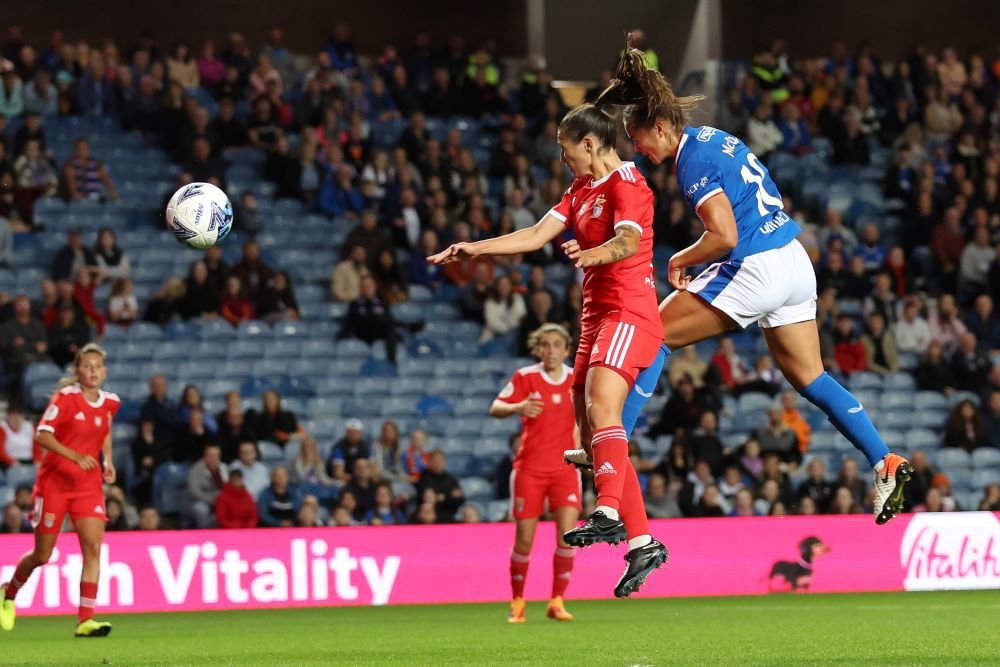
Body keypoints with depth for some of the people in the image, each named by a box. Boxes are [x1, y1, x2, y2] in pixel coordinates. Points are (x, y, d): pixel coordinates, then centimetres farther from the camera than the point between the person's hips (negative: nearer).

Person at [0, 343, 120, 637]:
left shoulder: (110, 402, 3)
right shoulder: (66, 397, -12)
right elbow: (42, 435, -19)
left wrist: (108, 460, 8)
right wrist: (76, 457, -30)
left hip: (88, 485, 4)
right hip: (54, 481, -4)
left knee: (93, 548, -13)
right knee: (42, 555, 5)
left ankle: (85, 620, -13)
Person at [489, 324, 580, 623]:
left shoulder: (577, 379, 3)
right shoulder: (525, 377, -3)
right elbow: (495, 409, -9)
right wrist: (517, 407, -28)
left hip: (565, 468, 1)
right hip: (529, 469, -1)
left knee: (567, 535, -13)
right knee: (524, 540, 0)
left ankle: (557, 601, -1)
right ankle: (517, 602, 17)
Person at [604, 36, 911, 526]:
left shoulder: (693, 160, -13)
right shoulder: (716, 138, 14)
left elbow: (724, 236, -21)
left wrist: (680, 261, -4)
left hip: (755, 272, -9)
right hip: (795, 263, 9)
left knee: (653, 337, 1)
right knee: (810, 379, 13)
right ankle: (885, 462, 5)